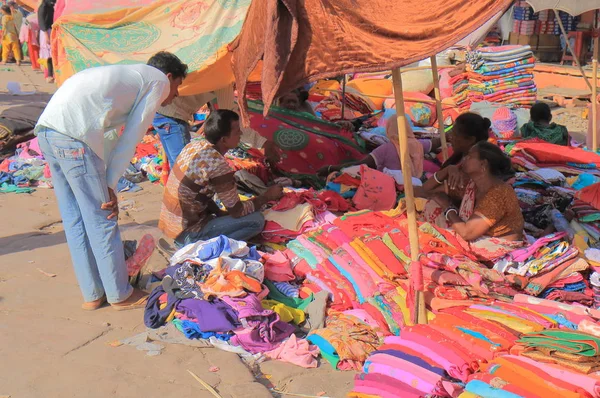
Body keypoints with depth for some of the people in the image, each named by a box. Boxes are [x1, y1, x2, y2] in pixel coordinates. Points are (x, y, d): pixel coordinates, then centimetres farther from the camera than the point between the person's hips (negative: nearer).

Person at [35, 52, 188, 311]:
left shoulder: (126, 76, 33)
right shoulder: (159, 81, 10)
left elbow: (108, 137, 25)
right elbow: (130, 139, 2)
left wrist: (107, 186, 18)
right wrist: (110, 185, 3)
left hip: (47, 126, 9)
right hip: (74, 134, -9)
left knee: (74, 219, 15)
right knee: (101, 220, 2)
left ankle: (93, 294, 26)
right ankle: (120, 295, 15)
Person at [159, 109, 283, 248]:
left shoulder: (194, 145, 0)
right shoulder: (218, 165, -24)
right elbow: (237, 211, -13)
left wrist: (219, 212, 7)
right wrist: (267, 197, 0)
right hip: (186, 232, -9)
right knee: (256, 220, -11)